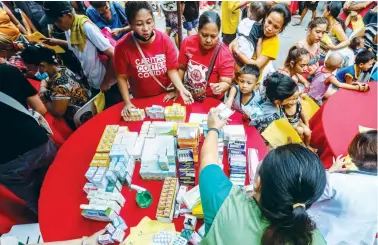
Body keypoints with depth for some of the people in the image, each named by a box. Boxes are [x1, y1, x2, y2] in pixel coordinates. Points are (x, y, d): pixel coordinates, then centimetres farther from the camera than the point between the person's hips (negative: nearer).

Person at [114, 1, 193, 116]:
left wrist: (181, 89, -28)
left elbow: (172, 70, -12)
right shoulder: (122, 46, -20)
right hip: (141, 100, 0)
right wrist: (127, 102, -16)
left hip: (166, 96, 1)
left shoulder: (165, 40, -18)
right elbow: (122, 77, -9)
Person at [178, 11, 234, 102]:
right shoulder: (187, 42, -10)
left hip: (211, 101, -1)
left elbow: (227, 82, -20)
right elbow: (181, 68, 2)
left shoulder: (224, 54, -20)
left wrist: (220, 87, -42)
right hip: (187, 96, 1)